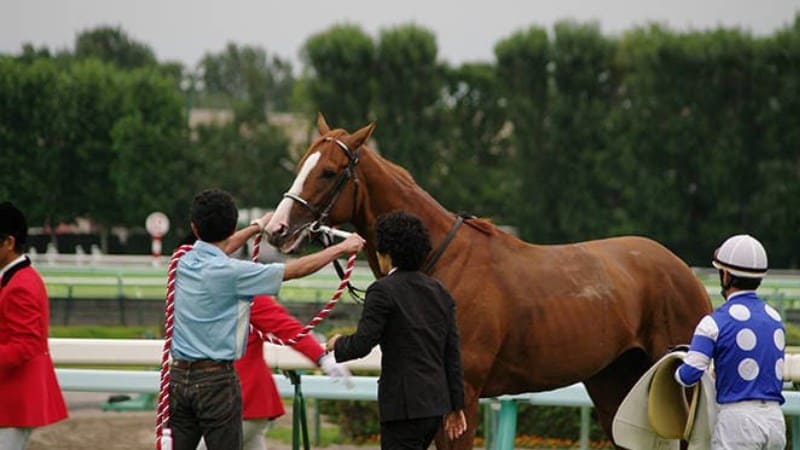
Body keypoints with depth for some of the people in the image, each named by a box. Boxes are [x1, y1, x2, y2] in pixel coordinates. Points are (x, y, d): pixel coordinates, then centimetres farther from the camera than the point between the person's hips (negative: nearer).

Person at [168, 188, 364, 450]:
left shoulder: (186, 262, 4)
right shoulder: (231, 272, -16)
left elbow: (217, 249, 29)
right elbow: (296, 270, -8)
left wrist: (258, 226, 45)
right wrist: (341, 249, 5)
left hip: (179, 375, 6)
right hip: (216, 378, -6)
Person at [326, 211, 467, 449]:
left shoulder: (383, 291, -11)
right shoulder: (440, 291, 11)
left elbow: (362, 344, -16)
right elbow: (452, 354, 12)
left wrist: (337, 344, 7)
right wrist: (455, 406, 16)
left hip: (404, 405, -8)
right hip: (437, 402, 8)